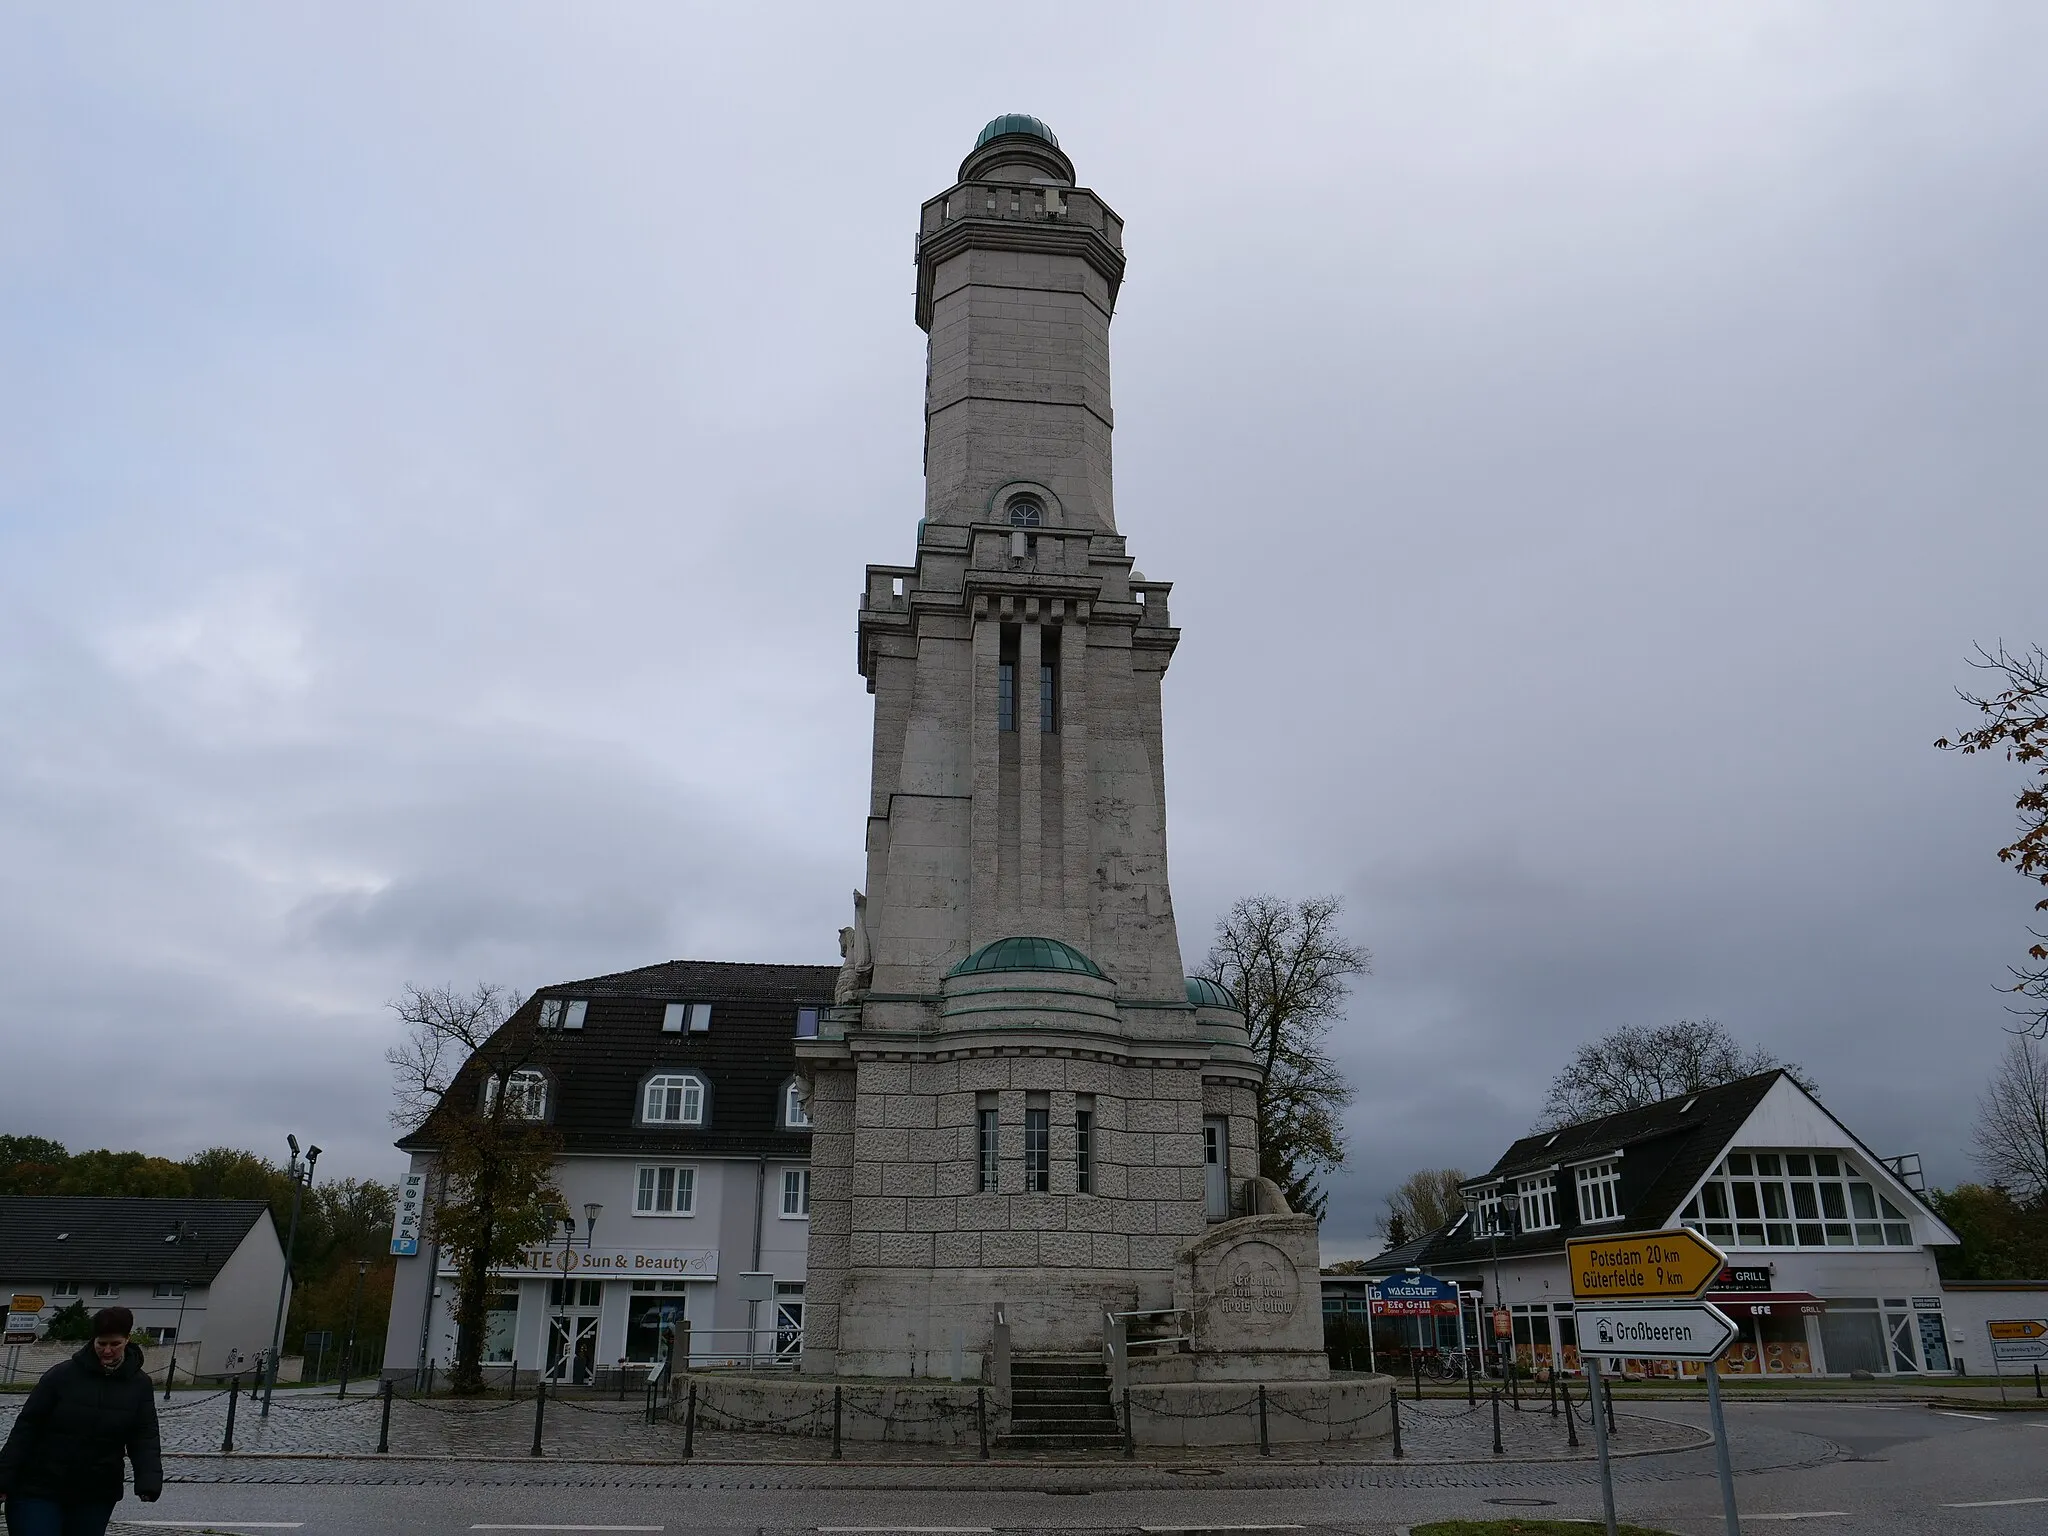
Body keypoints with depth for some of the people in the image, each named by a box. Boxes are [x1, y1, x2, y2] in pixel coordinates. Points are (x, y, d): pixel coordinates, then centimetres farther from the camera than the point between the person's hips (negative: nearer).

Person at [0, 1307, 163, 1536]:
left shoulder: (139, 1386, -1)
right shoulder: (63, 1374, -7)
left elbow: (144, 1439, -4)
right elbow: (26, 1427, -4)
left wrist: (149, 1481, -20)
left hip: (95, 1499, 2)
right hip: (36, 1491, -2)